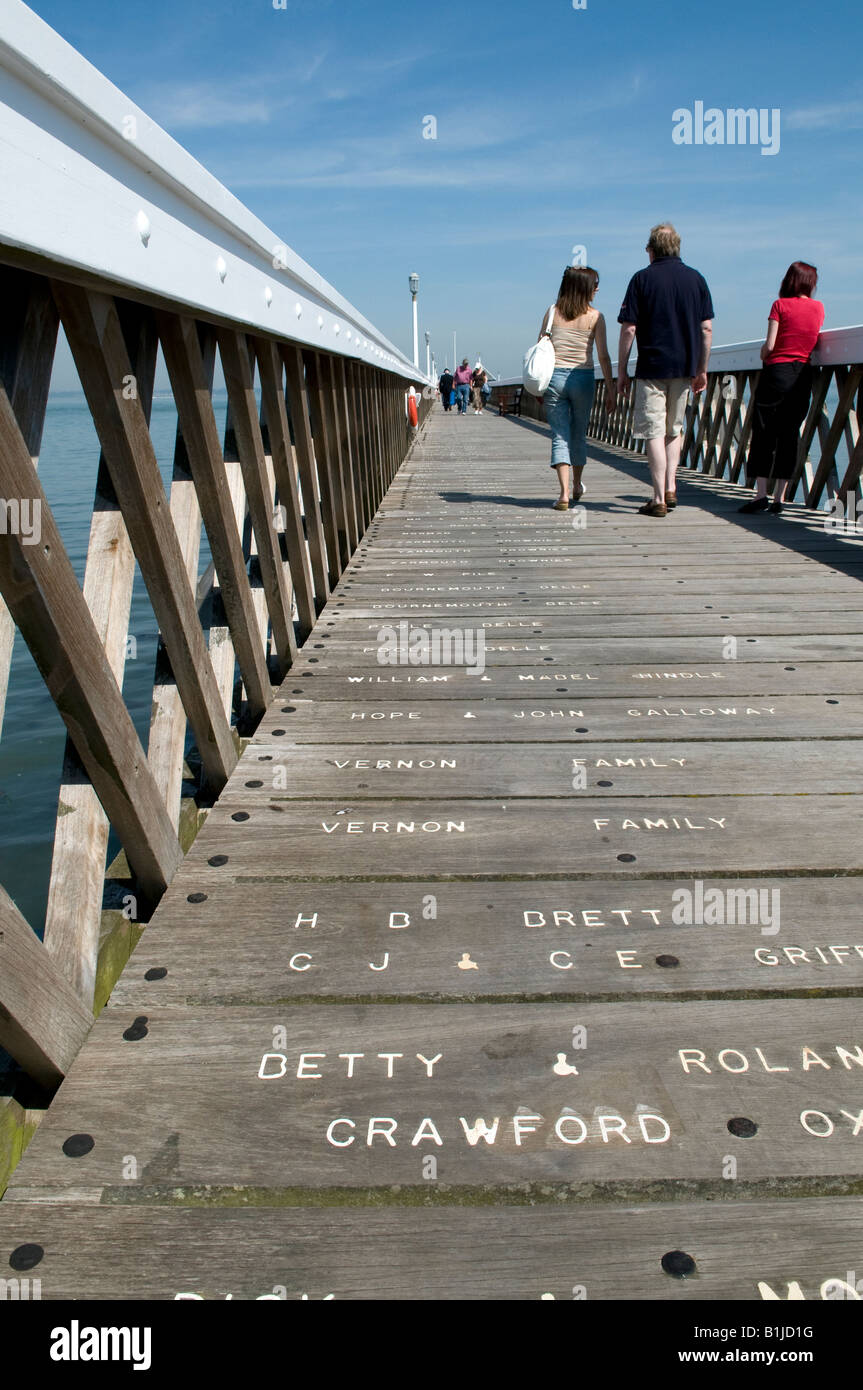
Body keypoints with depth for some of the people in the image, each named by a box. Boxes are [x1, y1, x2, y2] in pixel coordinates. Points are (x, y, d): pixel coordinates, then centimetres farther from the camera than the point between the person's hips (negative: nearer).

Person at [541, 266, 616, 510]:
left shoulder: (552, 313, 3)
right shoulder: (595, 317, -2)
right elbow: (603, 357, -4)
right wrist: (610, 389, 2)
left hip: (553, 377, 1)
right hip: (582, 378, 0)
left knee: (560, 436, 2)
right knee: (579, 434, 17)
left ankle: (564, 492, -11)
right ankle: (577, 486, 33)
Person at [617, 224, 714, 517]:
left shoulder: (642, 279, -3)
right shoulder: (696, 279, 7)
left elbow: (628, 329, -7)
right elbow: (706, 329, 6)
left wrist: (621, 371, 0)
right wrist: (702, 370, 14)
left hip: (652, 367, -4)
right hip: (685, 368, 4)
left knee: (654, 432, -1)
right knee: (674, 429, 20)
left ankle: (659, 500, -4)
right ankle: (671, 488, 14)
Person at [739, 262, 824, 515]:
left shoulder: (780, 305, -5)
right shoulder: (818, 307, 8)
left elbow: (769, 345, -9)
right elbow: (815, 341, 17)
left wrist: (763, 358, 8)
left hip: (777, 371, -4)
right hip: (804, 375, 4)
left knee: (764, 434, -3)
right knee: (789, 435, 6)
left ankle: (761, 494, -11)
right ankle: (779, 498, 5)